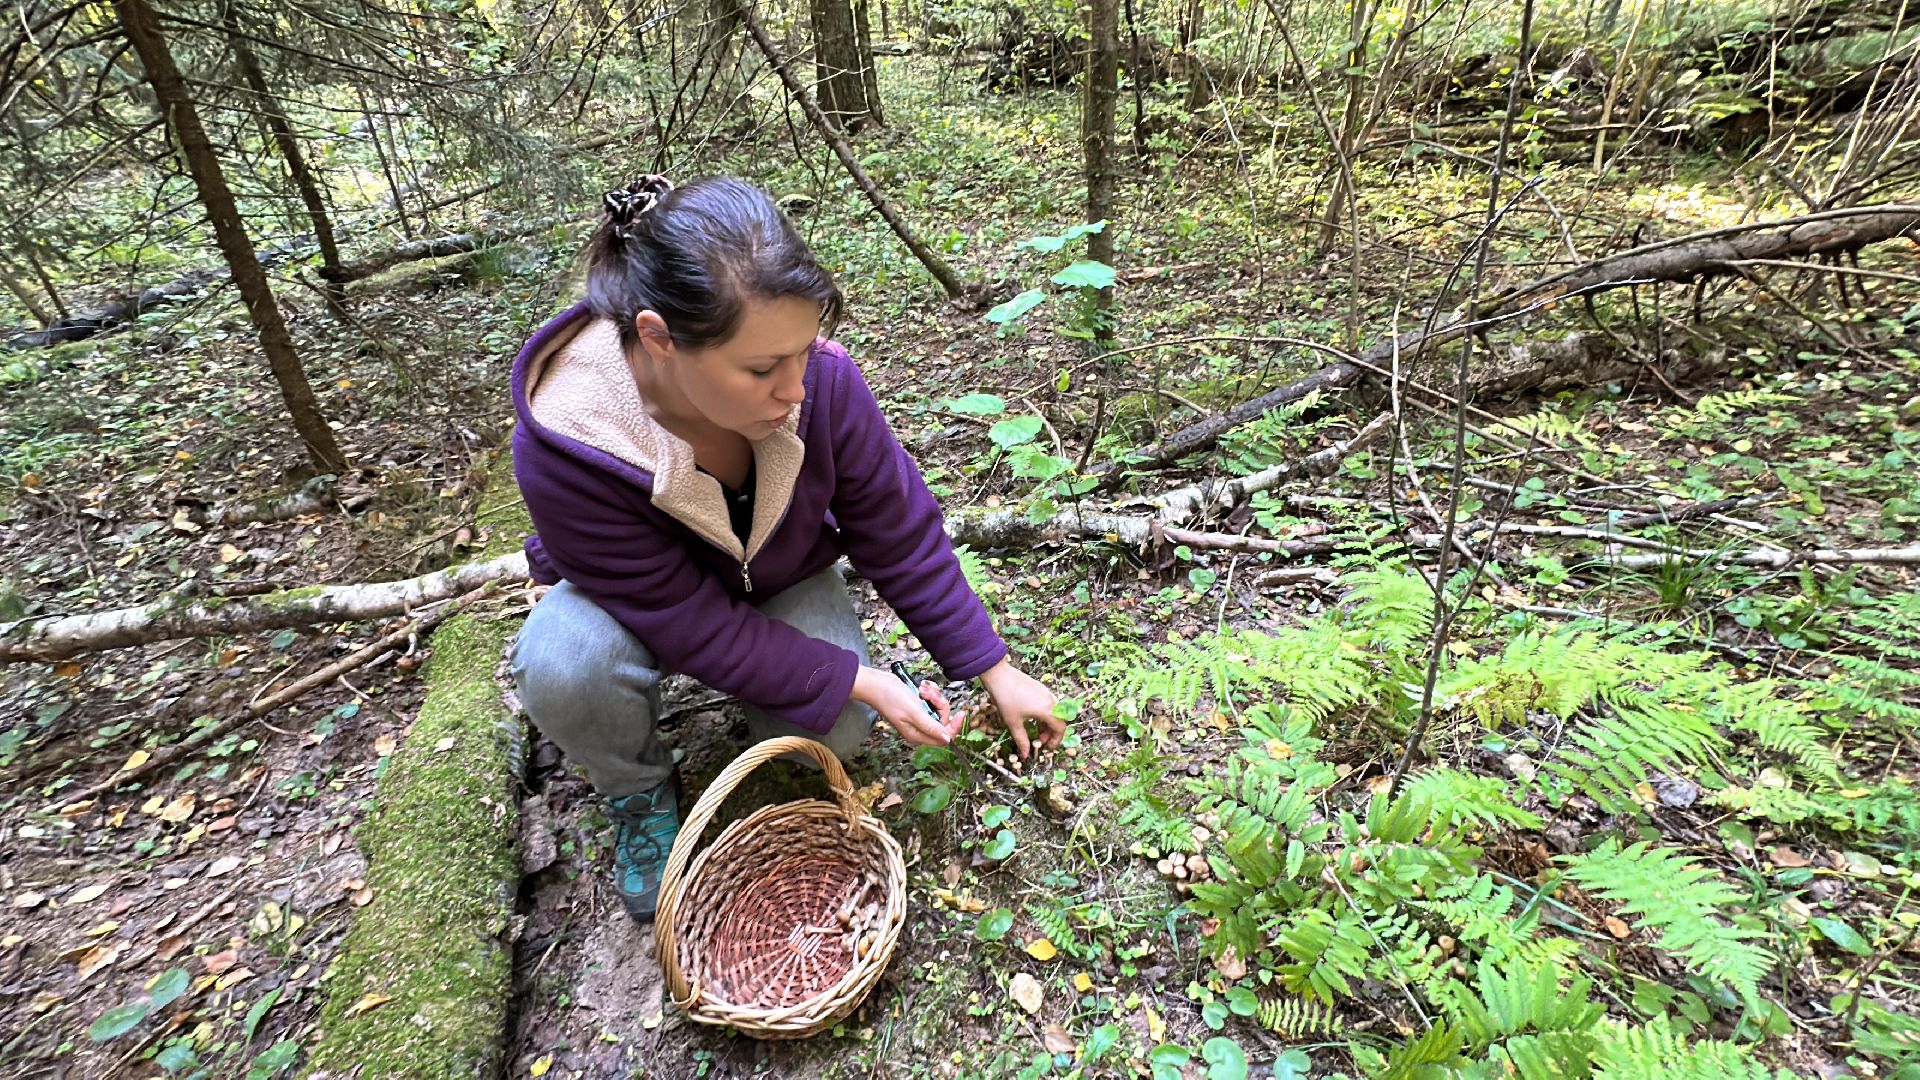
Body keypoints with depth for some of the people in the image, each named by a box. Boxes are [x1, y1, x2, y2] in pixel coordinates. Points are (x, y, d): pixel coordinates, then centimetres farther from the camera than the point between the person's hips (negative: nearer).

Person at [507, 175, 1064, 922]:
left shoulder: (821, 378, -32)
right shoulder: (562, 446, -37)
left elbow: (900, 535, -19)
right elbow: (689, 622, -30)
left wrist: (995, 672, -15)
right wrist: (859, 682, -32)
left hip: (782, 583, 2)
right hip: (640, 599, -1)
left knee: (837, 731, -21)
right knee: (563, 667, -32)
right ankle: (639, 792, 1)